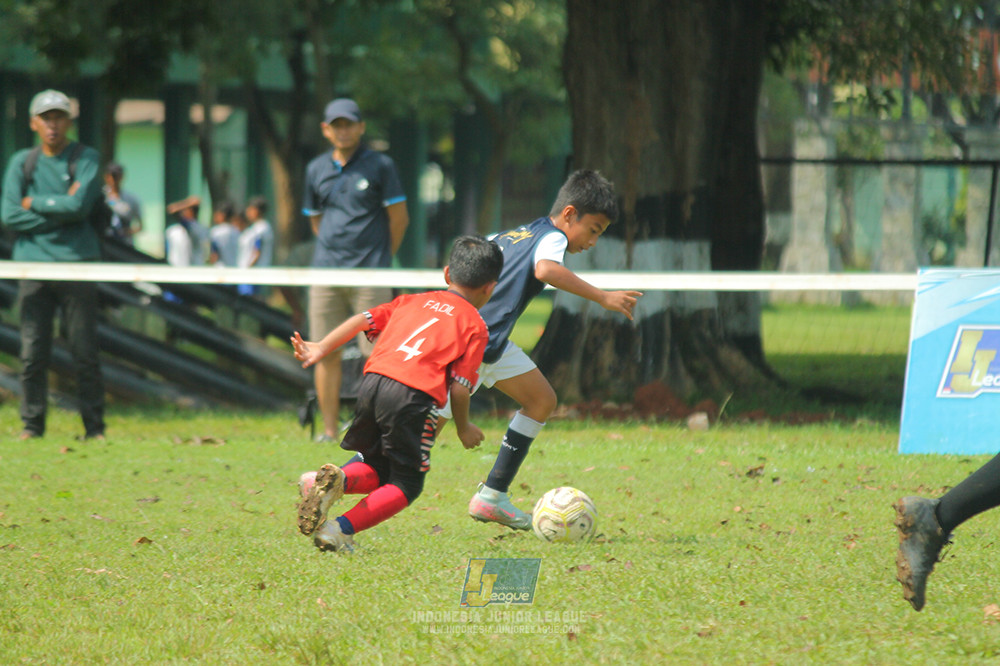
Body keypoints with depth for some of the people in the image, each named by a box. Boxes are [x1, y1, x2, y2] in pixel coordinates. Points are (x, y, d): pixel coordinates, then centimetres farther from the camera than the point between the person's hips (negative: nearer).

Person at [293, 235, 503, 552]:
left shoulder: (413, 301, 26)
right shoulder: (475, 325, 11)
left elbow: (364, 319, 15)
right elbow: (459, 386, 3)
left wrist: (321, 348, 15)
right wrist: (464, 428, 18)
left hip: (373, 382, 5)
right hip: (414, 396, -5)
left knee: (378, 468, 25)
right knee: (406, 484, 9)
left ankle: (337, 480, -9)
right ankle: (341, 529, -12)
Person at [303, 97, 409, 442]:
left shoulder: (380, 166, -1)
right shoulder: (316, 169, 11)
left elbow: (399, 218, 2)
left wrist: (380, 258, 8)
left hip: (370, 274, -4)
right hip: (325, 272, 4)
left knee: (377, 353, -7)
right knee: (327, 353, 2)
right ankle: (330, 430, 7)